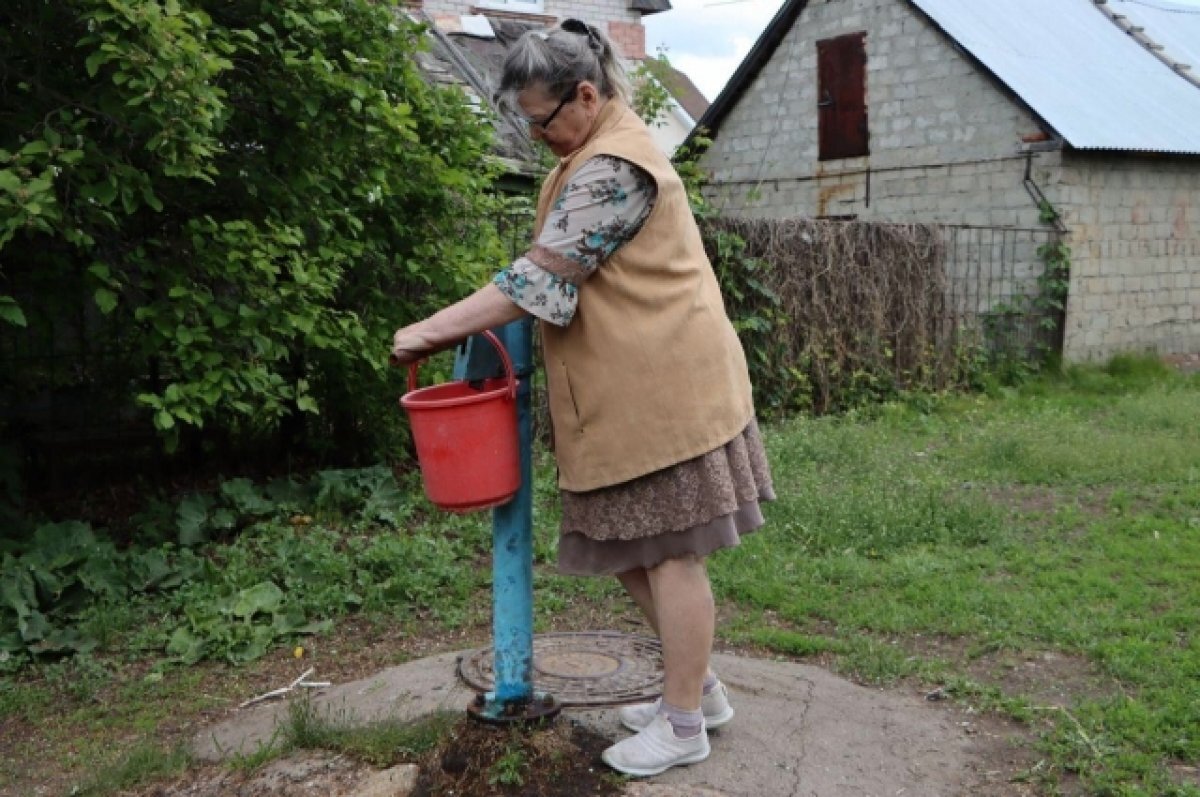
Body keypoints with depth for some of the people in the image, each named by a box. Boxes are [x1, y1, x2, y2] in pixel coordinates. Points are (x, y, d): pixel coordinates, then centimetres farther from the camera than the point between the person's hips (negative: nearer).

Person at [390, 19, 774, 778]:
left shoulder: (610, 168, -17)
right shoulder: (606, 149, 18)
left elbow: (541, 278, -22)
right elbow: (573, 274, 21)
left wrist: (434, 329, -17)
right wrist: (461, 323, 11)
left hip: (659, 392, -10)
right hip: (635, 392, 10)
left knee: (666, 553, 0)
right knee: (634, 548, 15)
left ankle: (684, 723, 14)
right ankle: (698, 687, 29)